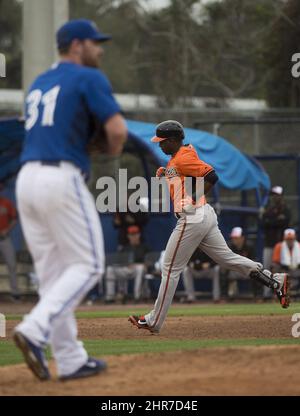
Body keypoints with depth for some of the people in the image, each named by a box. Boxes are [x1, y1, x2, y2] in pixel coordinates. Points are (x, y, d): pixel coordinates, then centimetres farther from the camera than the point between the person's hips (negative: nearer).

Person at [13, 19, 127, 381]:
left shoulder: (37, 84, 23)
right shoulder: (89, 79, -1)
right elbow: (117, 129, -10)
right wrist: (113, 151, 12)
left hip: (27, 178, 8)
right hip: (62, 179, -8)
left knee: (52, 272, 9)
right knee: (86, 265, 0)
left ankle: (70, 359, 9)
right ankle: (35, 330, -19)